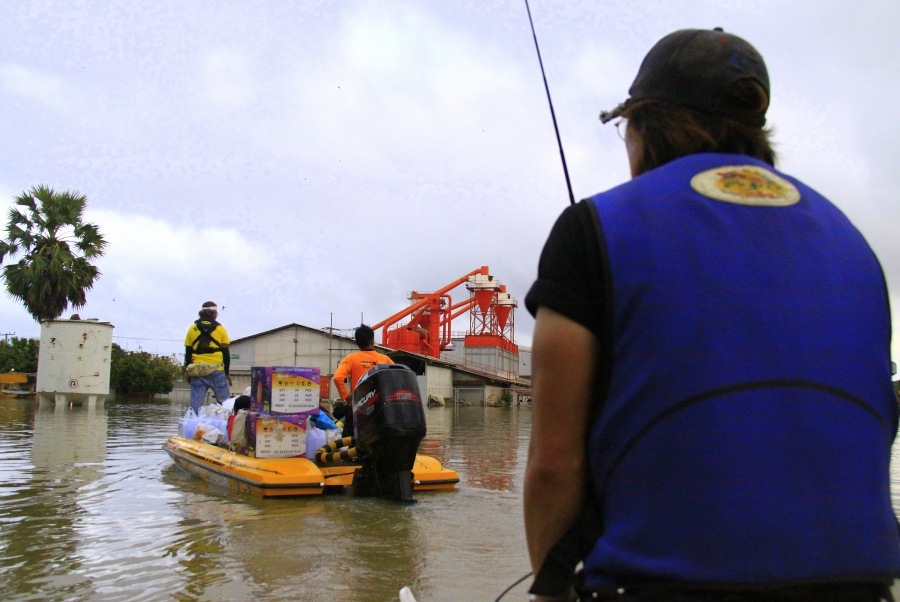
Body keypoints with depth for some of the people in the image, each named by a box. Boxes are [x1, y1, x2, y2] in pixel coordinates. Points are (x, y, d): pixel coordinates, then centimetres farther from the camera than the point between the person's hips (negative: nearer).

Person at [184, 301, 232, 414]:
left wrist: (188, 372, 18)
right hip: (216, 371, -2)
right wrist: (227, 373, 9)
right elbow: (226, 353, 2)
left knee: (195, 405, 3)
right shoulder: (220, 329, 2)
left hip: (197, 372, 3)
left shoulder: (192, 329, 7)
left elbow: (188, 353, 9)